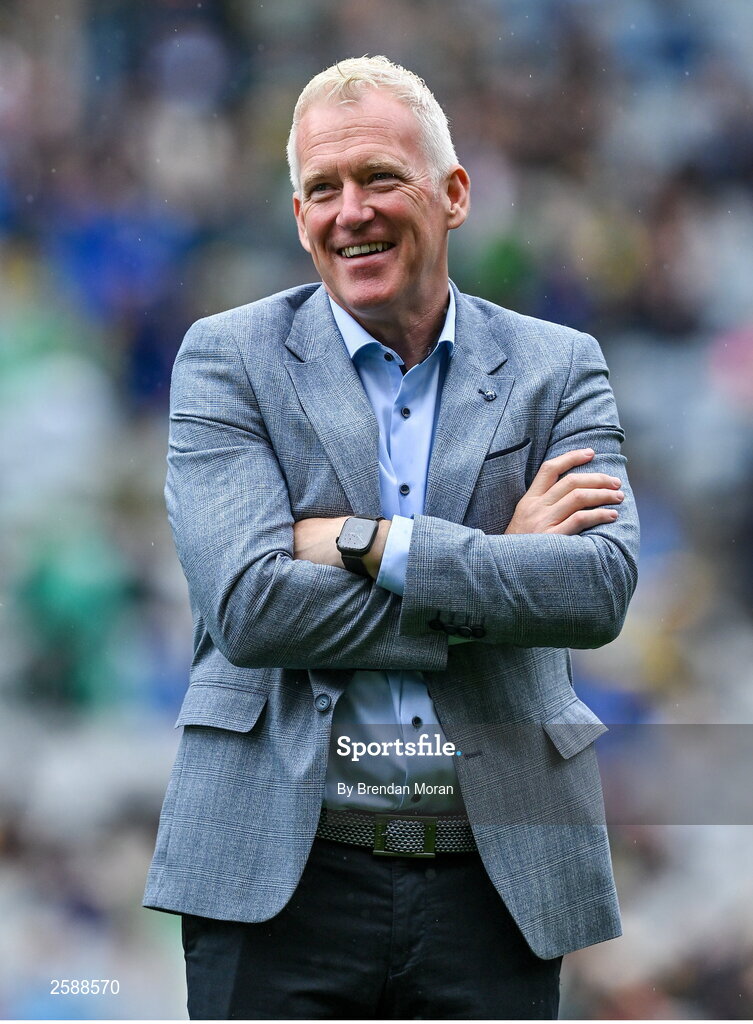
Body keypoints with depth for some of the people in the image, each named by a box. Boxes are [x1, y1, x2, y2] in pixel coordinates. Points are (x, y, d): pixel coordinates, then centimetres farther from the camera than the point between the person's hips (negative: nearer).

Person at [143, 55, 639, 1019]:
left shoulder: (557, 368, 8)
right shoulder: (228, 360, 3)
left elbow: (602, 587, -9)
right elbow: (250, 605, -11)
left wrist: (367, 543, -14)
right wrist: (498, 568, -9)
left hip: (497, 882, 1)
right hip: (282, 875, -1)